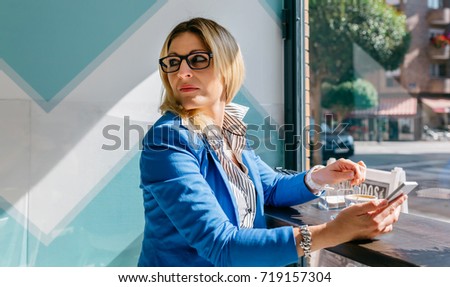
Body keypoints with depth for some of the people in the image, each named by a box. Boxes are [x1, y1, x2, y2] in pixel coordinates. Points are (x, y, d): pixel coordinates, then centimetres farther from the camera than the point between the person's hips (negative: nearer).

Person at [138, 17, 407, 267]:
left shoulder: (231, 129, 0)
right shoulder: (167, 141, -20)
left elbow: (273, 188, 13)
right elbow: (221, 245, -26)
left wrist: (320, 176, -5)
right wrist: (332, 232, -29)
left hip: (242, 274, 6)